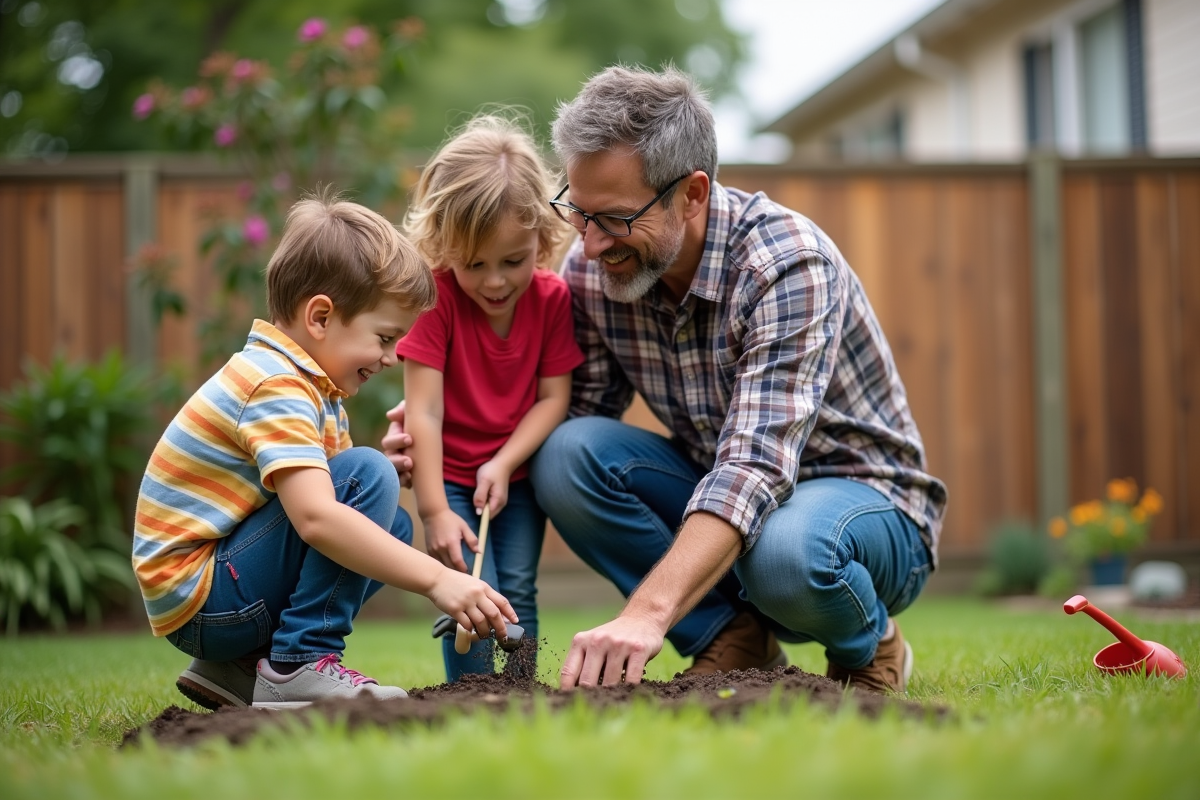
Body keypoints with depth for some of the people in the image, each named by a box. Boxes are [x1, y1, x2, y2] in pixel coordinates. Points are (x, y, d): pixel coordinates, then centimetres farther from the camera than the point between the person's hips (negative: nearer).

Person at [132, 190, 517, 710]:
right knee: (366, 477, -18)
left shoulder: (307, 383, 12)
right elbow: (316, 518, -33)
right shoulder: (278, 387, -20)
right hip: (197, 599, -10)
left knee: (389, 527, 15)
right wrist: (437, 580, -35)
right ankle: (299, 666, -15)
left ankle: (238, 667, 10)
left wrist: (394, 467, -5)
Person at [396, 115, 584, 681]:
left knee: (517, 592, -3)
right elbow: (424, 411, -21)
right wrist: (434, 511, -25)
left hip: (517, 471, 3)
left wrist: (504, 464, -21)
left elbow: (553, 398, -8)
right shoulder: (436, 297, -19)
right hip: (449, 474, -2)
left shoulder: (552, 298, -9)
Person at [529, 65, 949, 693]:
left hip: (864, 497, -5)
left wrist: (645, 615, -52)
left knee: (784, 552, -40)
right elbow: (573, 412, -1)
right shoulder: (590, 270, -10)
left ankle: (868, 646, -3)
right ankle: (734, 640, -6)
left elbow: (756, 466, -39)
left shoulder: (787, 261, -28)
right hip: (718, 494, 5)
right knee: (566, 455, -21)